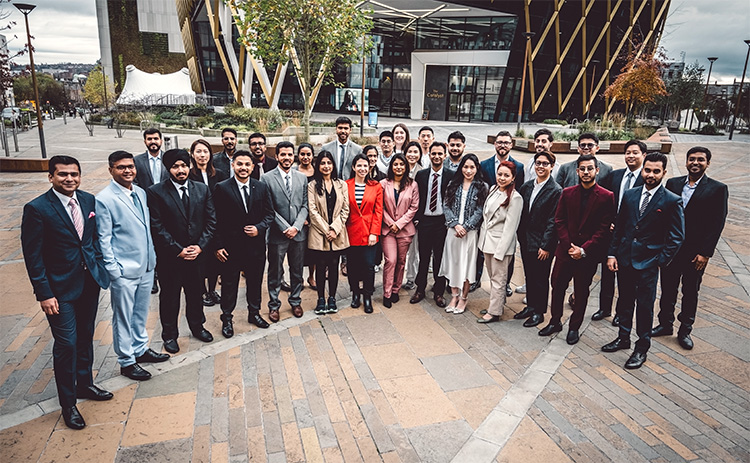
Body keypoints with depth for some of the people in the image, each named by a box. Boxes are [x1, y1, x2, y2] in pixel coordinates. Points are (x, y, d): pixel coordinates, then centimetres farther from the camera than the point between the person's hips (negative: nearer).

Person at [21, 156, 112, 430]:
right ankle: (67, 404, 20)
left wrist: (99, 264, 3)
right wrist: (44, 294, -15)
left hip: (90, 282, 5)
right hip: (61, 289, -5)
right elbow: (32, 256, -13)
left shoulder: (88, 200, 2)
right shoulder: (37, 209, -14)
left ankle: (85, 384, 39)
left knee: (85, 337, 19)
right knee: (66, 344, 2)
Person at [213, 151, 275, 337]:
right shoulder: (222, 188, -6)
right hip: (231, 246, -3)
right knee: (229, 284, 9)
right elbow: (216, 220, -6)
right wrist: (218, 246, -10)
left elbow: (269, 213, 7)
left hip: (256, 244, 3)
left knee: (255, 282, 16)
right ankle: (227, 318, 26)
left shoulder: (261, 187, 2)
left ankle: (254, 313, 36)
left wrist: (259, 228, -11)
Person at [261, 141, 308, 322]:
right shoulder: (267, 178, -4)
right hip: (277, 234, -3)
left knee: (297, 271, 14)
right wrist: (285, 228, -13)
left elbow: (305, 205, 4)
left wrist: (296, 227, -9)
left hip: (298, 233, 3)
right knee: (275, 273, 8)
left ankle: (295, 301, 31)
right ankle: (273, 305, 23)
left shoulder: (302, 178, 7)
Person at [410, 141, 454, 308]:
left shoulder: (451, 175, -2)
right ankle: (420, 289, 22)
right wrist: (416, 218, 2)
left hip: (442, 222, -1)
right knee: (423, 256, 9)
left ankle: (438, 292, 20)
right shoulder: (421, 174, 5)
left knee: (440, 257, 7)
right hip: (424, 221, 2)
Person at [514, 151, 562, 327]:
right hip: (525, 241, 6)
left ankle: (539, 312, 21)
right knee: (529, 276, 17)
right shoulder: (526, 186, 7)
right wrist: (521, 236, 6)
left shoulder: (556, 191, -11)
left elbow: (552, 221, -14)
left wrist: (546, 246, -15)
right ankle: (530, 306, 32)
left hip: (542, 244, -6)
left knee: (541, 278, 7)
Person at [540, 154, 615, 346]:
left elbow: (604, 229, -8)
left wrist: (583, 249, -15)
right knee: (557, 287, 9)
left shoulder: (606, 197, -6)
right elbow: (559, 221, 2)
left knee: (581, 292, 10)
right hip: (565, 251, 3)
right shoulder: (567, 193, 4)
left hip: (588, 254, -2)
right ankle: (555, 322, 27)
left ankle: (574, 327, 25)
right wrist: (569, 246, -8)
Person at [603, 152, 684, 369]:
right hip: (625, 259, 4)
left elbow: (677, 237, -6)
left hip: (649, 262, -4)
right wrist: (612, 253, 4)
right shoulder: (630, 195, 6)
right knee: (625, 301, 16)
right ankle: (623, 338, 33)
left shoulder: (672, 201, -7)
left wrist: (661, 262, -11)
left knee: (645, 306, 4)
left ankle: (642, 348, 19)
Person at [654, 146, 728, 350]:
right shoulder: (673, 183, 3)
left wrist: (705, 253, -12)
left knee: (690, 293, 11)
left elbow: (717, 224, -7)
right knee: (667, 289, 13)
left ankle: (685, 331, 25)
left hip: (696, 252, -2)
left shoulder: (718, 189, -5)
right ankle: (665, 324, 29)